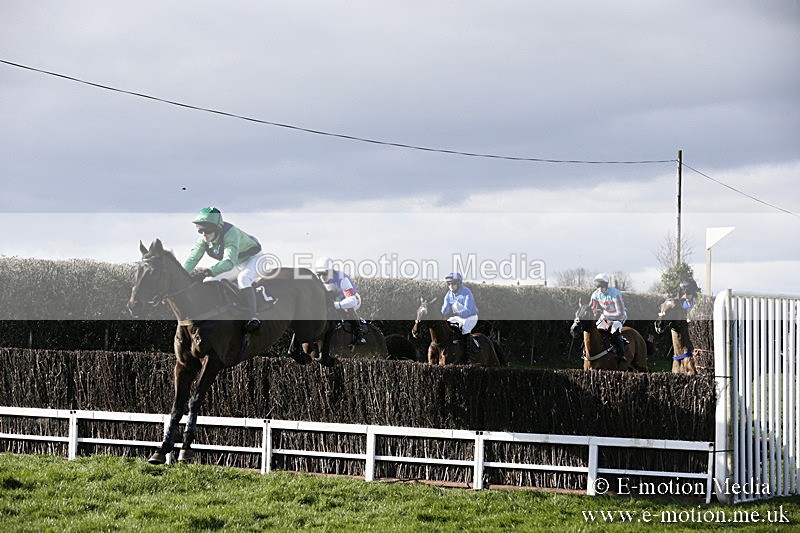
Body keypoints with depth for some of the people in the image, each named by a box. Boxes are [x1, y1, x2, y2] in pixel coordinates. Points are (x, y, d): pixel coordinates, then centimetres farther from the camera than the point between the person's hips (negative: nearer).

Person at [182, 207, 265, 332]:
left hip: (253, 259, -9)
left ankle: (253, 318, -48)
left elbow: (229, 262, -49)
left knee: (243, 279, -37)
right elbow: (192, 259, -16)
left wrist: (210, 271, -63)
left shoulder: (230, 234, -36)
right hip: (237, 265, 9)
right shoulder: (203, 240, -12)